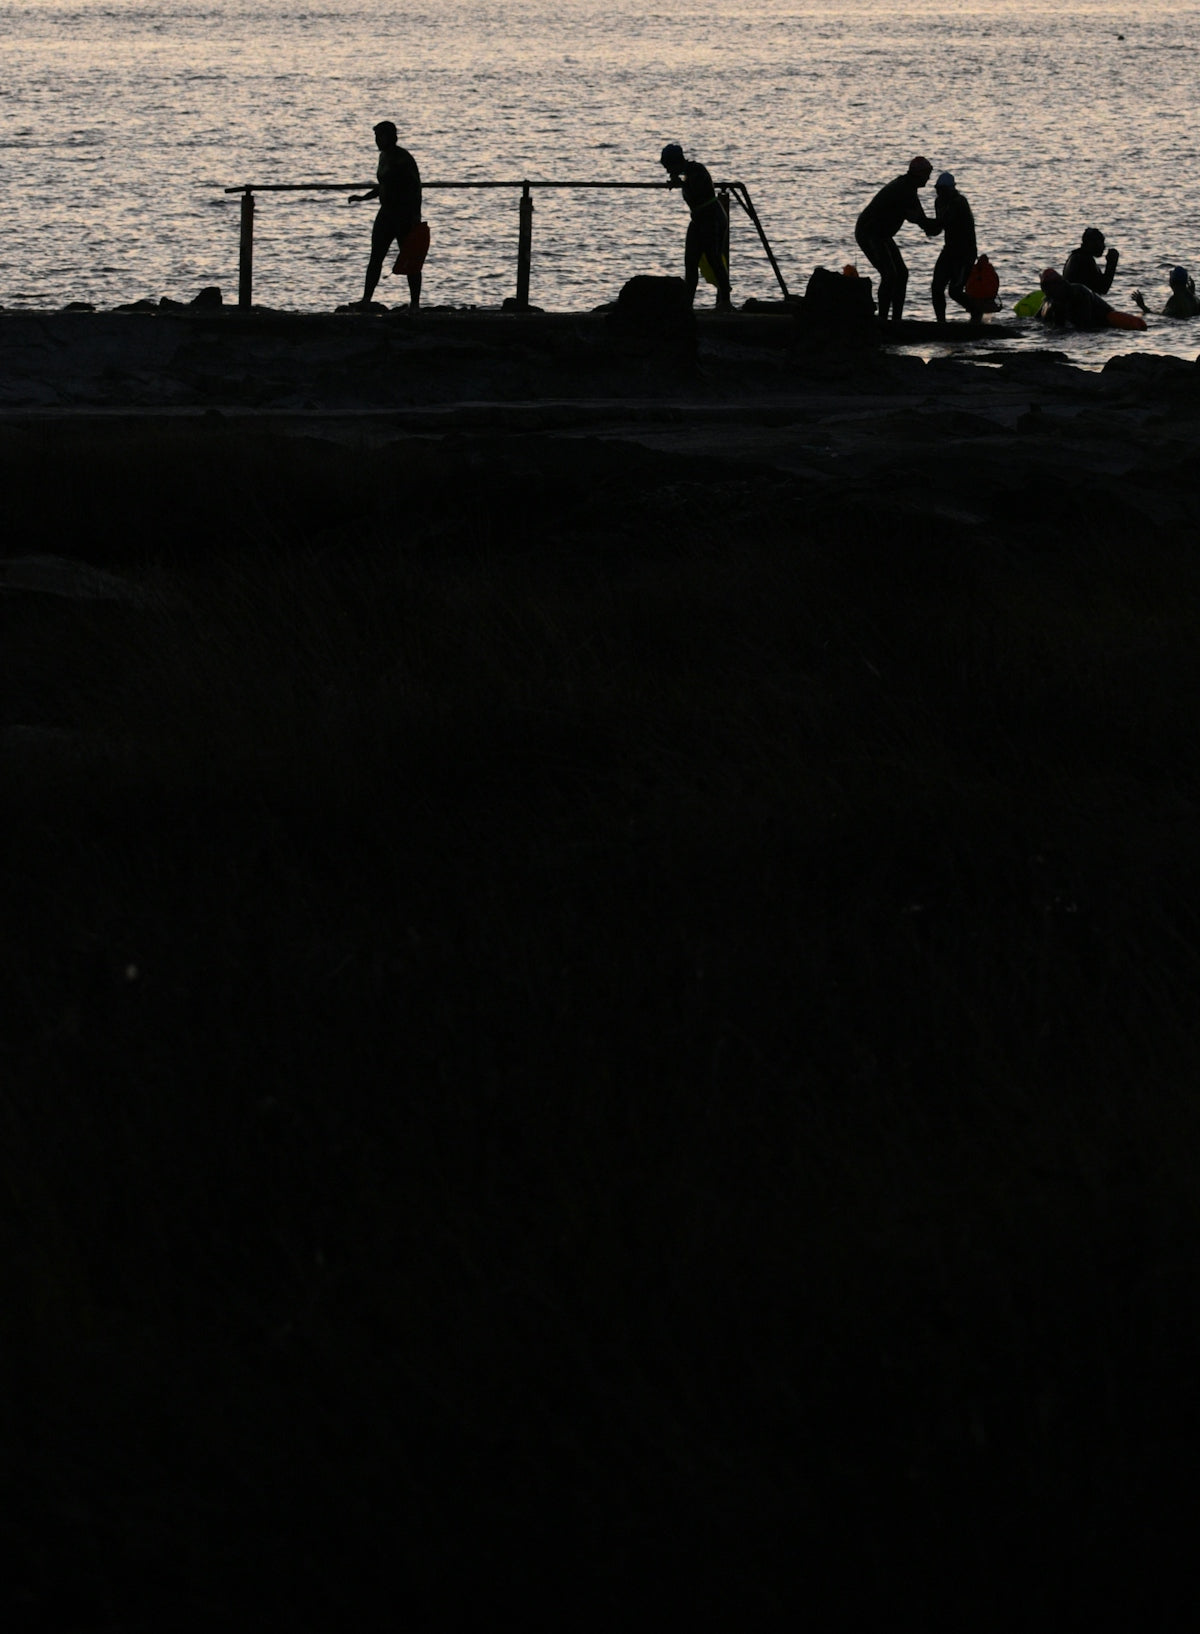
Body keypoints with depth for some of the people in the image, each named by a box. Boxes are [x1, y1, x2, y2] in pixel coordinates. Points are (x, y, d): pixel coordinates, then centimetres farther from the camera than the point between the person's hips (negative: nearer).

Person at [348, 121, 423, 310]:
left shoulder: (403, 158, -15)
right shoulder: (384, 156, 12)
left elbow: (415, 187, -17)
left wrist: (415, 216, -21)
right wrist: (363, 198, 18)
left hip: (405, 214, -9)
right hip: (387, 212, 9)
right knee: (375, 257, 3)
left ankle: (415, 303, 3)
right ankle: (366, 300, 3)